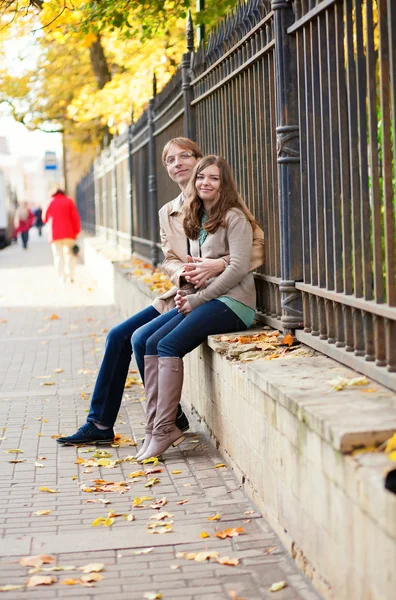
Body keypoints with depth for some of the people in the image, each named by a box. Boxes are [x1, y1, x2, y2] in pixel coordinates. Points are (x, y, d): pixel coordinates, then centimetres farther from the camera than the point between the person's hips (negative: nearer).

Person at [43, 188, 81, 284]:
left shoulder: (50, 203, 6)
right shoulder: (69, 201, 5)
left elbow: (45, 219, 15)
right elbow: (75, 216, -3)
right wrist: (77, 231, 0)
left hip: (55, 234, 0)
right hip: (69, 233, 0)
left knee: (58, 256, 3)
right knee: (69, 254, 6)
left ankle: (62, 278, -4)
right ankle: (70, 277, -2)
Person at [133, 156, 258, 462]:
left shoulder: (234, 217, -5)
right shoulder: (197, 219, 20)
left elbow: (238, 268, -14)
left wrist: (197, 299, -14)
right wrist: (186, 292, 1)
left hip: (232, 302, -8)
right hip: (203, 300, 8)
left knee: (168, 344, -24)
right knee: (142, 339, -9)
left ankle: (163, 429, -20)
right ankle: (155, 425, -14)